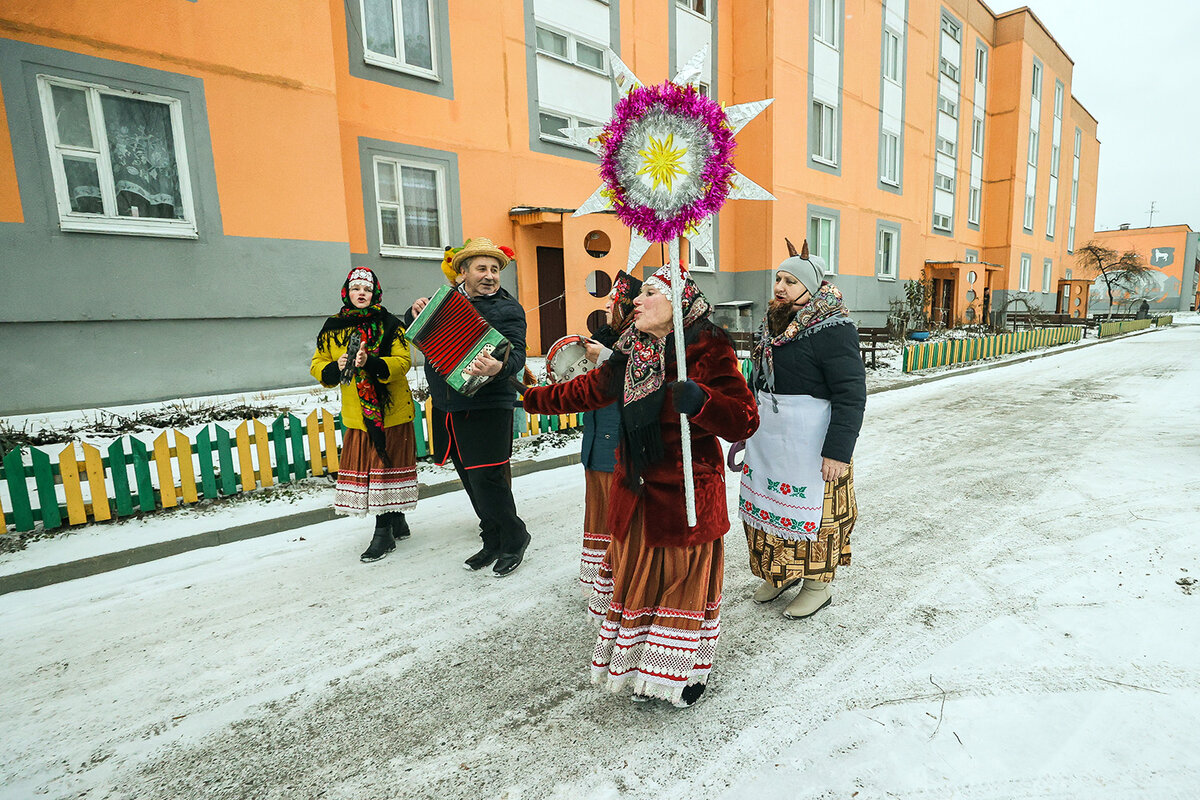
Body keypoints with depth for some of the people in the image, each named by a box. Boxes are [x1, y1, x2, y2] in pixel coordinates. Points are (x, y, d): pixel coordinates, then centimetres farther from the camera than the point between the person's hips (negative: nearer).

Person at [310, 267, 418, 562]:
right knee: (364, 466, 8)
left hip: (392, 413, -4)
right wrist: (335, 368, -12)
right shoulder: (332, 328, 9)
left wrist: (371, 363, -30)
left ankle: (384, 531, 9)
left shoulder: (390, 325, -3)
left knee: (387, 466, 0)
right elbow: (318, 364, 10)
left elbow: (403, 362, -14)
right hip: (356, 415, 5)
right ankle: (397, 521, 24)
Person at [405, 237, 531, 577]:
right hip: (447, 408, 6)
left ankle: (514, 539, 16)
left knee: (487, 479, -8)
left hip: (486, 408, -6)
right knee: (470, 478, 14)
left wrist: (499, 368, -42)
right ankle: (493, 541, 30)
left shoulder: (508, 308, -5)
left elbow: (516, 353, -19)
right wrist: (416, 313, -5)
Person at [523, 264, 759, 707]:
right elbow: (587, 389, 19)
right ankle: (644, 666, 39)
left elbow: (744, 418, -19)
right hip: (635, 493, 7)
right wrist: (529, 397, 22)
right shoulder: (631, 355, 7)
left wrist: (699, 400, -37)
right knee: (637, 577, 16)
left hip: (686, 496, -6)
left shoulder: (708, 350, -13)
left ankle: (687, 668, 34)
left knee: (682, 579, 8)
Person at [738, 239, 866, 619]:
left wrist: (838, 452, -23)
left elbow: (851, 395, -19)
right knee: (766, 502, 16)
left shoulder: (833, 329, -16)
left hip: (810, 440, -8)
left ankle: (818, 585, 27)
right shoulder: (773, 323, 8)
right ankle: (781, 573, 37)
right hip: (767, 434, 8)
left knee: (811, 511, 6)